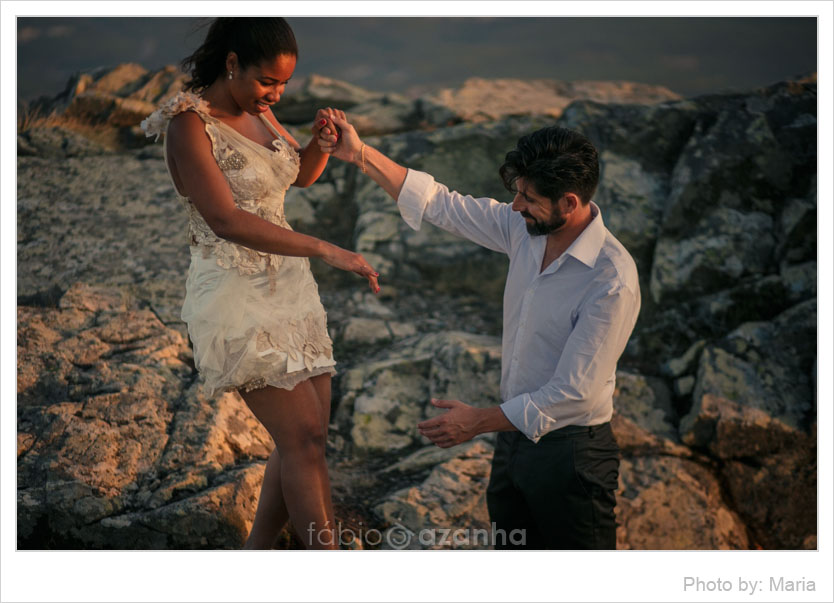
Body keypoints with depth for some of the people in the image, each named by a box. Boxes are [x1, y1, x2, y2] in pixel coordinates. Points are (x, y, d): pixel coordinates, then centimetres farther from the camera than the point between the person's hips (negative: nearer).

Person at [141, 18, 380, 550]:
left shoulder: (257, 111, 8)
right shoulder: (188, 123, -15)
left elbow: (302, 175, 24)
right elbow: (227, 219, -25)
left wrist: (323, 140, 0)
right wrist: (327, 251, -29)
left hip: (287, 287, 8)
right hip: (235, 294, -8)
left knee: (309, 437, 8)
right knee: (303, 437, -12)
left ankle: (255, 555, 23)